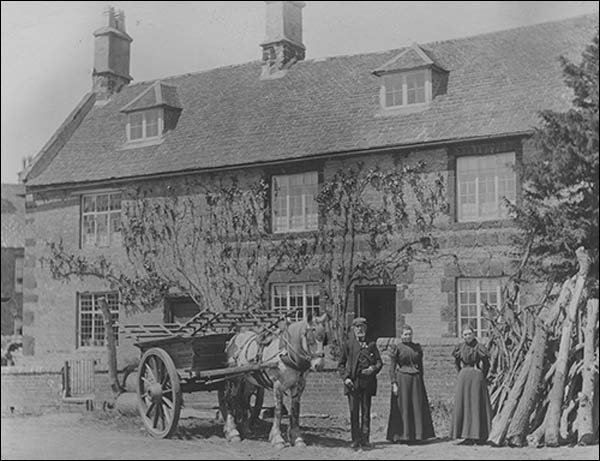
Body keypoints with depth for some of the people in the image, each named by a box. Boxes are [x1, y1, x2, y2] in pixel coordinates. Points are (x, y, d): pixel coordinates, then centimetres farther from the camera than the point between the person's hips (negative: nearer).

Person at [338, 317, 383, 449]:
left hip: (368, 382, 2)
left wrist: (373, 369, -10)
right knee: (354, 412, -1)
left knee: (366, 412, 5)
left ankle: (365, 439, 10)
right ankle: (355, 439, 4)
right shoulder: (347, 344, 5)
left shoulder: (371, 344, 10)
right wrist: (345, 378, -8)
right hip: (353, 382, -2)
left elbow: (379, 362, 11)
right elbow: (341, 364, 6)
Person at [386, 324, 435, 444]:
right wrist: (394, 383, -10)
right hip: (402, 380, -4)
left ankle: (417, 434, 8)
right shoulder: (397, 349, -1)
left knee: (417, 407, 2)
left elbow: (420, 365, 16)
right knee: (403, 408, -2)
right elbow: (392, 368, -3)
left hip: (416, 380, 4)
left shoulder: (417, 347, 11)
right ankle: (403, 435, 2)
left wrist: (421, 379, 10)